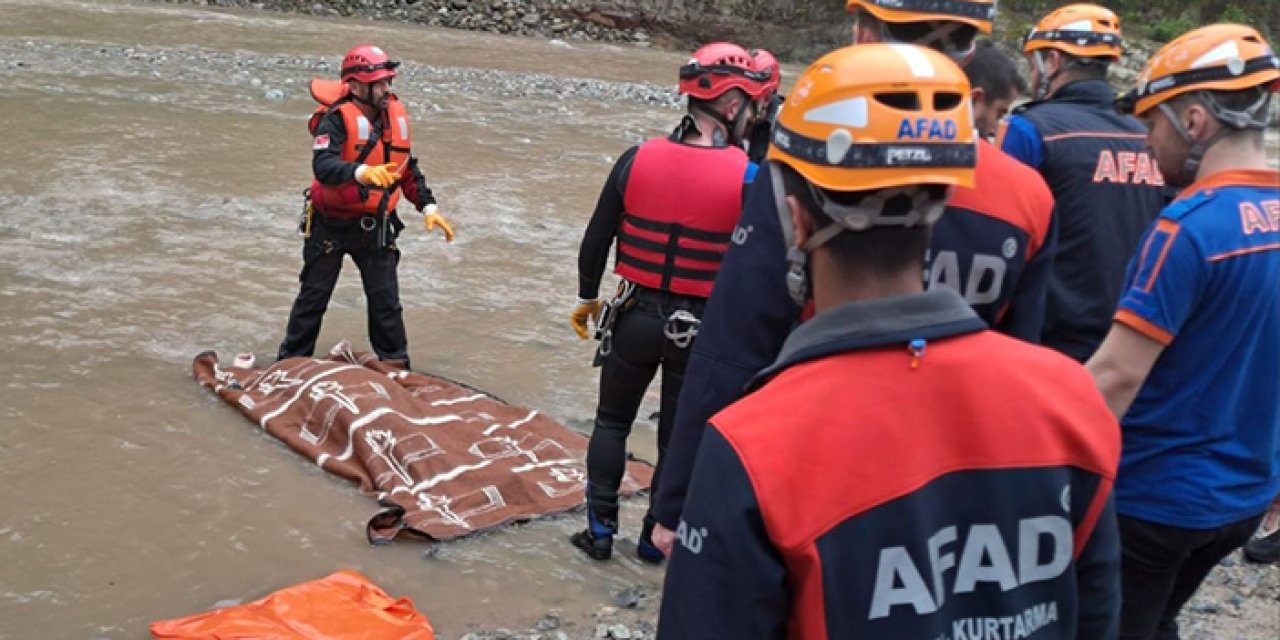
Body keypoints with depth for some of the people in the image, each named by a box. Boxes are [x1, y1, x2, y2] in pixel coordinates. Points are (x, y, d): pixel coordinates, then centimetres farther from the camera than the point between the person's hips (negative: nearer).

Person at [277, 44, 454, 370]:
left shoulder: (395, 115, 1)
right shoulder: (336, 119, -19)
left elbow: (408, 168, 13)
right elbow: (323, 166, -35)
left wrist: (428, 207, 7)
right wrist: (363, 172, -52)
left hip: (375, 226, 4)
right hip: (331, 224, -4)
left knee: (386, 300, 7)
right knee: (314, 297, 10)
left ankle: (397, 365, 21)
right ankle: (291, 361, 25)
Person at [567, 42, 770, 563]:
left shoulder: (638, 159, -7)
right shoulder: (749, 177, -13)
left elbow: (597, 238, 0)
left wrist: (588, 297, 16)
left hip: (636, 316, 2)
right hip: (702, 327, -1)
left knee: (611, 421, 19)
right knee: (678, 437, 15)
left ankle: (600, 531, 24)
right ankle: (656, 539, 26)